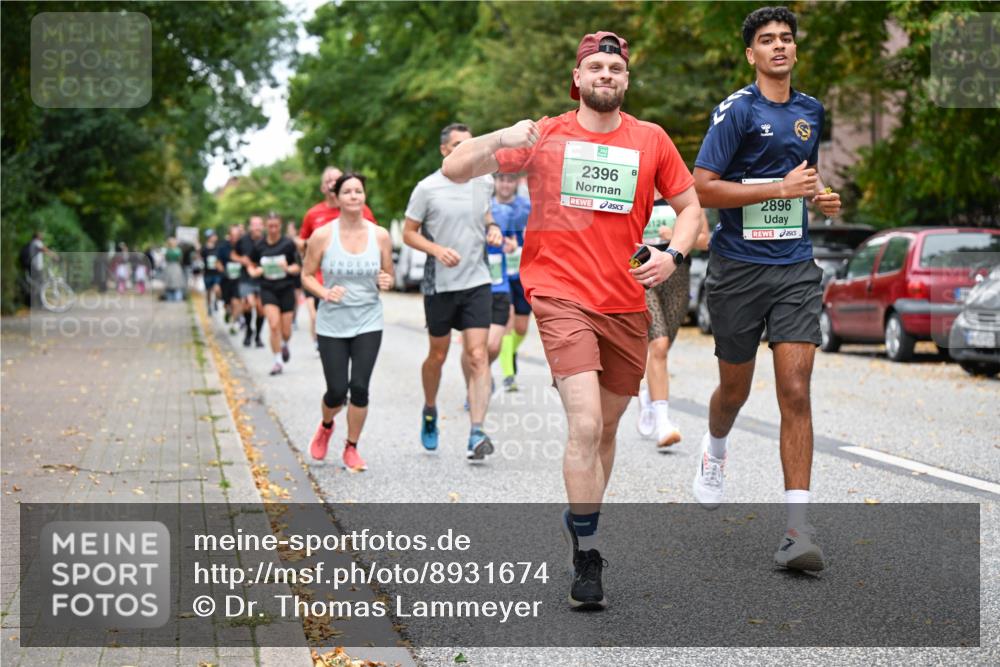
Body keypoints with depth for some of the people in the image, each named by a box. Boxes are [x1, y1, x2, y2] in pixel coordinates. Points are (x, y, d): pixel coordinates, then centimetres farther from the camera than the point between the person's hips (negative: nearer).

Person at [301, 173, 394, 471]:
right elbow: (307, 276, 2)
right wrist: (325, 293, -16)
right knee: (337, 391, -2)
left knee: (359, 387, -8)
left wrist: (385, 281, -12)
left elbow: (388, 275, 11)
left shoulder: (380, 236, -1)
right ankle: (326, 426, 35)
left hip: (368, 322, 1)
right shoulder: (322, 235, -6)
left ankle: (351, 448, 14)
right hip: (332, 324, -1)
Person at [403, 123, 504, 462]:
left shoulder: (484, 182, 5)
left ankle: (476, 434, -14)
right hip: (439, 284, -2)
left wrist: (493, 228, 2)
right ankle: (430, 411, 39)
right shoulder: (427, 188, -6)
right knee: (438, 355, 11)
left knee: (477, 355, -10)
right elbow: (408, 233, -1)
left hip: (477, 281, 2)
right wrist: (437, 249, -18)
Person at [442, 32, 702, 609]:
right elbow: (455, 170, 1)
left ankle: (582, 522, 35)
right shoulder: (546, 137, 2)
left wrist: (672, 255, -5)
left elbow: (691, 206, 15)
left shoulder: (652, 140, 7)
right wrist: (502, 140, -19)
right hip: (563, 297, -3)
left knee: (607, 426, 14)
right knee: (586, 426, -17)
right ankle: (587, 557, -7)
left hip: (627, 304, 4)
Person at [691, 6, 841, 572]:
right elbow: (702, 188, -14)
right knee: (736, 389, 12)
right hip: (739, 267, -3)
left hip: (796, 269, 3)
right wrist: (781, 188, -18)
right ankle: (715, 451, 49)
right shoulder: (736, 110, -7)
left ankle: (798, 530, -10)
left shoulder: (811, 111, 11)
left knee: (796, 392, -9)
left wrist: (822, 196, 8)